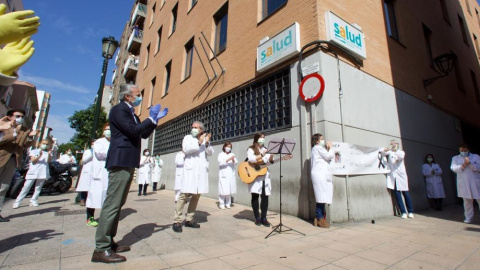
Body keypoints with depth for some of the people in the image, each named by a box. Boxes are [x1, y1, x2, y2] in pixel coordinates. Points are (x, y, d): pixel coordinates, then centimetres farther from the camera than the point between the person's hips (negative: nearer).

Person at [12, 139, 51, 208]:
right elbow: (33, 160, -2)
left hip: (43, 173, 1)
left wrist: (49, 154, -20)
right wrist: (39, 156, -19)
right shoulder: (34, 151, 11)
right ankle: (17, 202, 5)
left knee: (38, 188, 2)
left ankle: (33, 201, 8)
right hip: (33, 172, -1)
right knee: (26, 187, -1)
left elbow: (49, 160, -2)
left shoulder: (48, 153, 14)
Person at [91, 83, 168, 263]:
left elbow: (143, 134, 22)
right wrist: (151, 118, -11)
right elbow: (132, 130, -21)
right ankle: (101, 249, 0)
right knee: (112, 203, -8)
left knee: (118, 203, 12)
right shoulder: (119, 109, -7)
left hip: (128, 162, 10)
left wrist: (156, 119, 13)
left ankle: (108, 242, 22)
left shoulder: (131, 113, 21)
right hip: (121, 161, -10)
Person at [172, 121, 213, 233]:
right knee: (184, 194, -11)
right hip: (191, 169, -4)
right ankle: (177, 221, -4)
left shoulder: (205, 139, 18)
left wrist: (207, 143, -10)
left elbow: (210, 153, 7)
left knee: (196, 195, 7)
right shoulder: (187, 138, 8)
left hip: (201, 170, 4)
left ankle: (189, 219, 17)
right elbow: (186, 149, -11)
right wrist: (199, 142, -15)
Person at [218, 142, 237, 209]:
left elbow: (236, 163, 7)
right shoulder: (221, 154, 3)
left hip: (231, 174, 4)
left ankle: (228, 203, 16)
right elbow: (220, 163, -12)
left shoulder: (232, 154, 16)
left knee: (229, 189, 5)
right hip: (223, 174, -4)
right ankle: (221, 204, 3)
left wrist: (233, 160, -14)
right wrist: (228, 159, -20)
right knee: (223, 189, -8)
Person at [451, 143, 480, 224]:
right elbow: (453, 168, -2)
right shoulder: (455, 158, 11)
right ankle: (469, 218, 12)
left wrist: (470, 164, -18)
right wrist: (462, 166, -17)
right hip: (463, 183, 0)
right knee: (467, 201, 5)